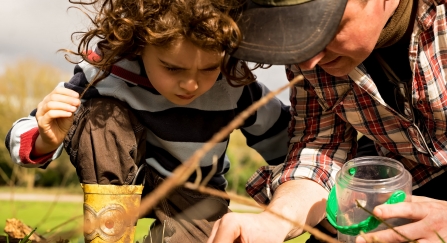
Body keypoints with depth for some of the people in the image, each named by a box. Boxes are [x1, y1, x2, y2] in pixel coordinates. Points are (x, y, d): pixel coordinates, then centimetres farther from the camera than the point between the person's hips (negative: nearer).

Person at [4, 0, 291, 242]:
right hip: (120, 179, -1)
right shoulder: (105, 69, -30)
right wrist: (47, 141, -46)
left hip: (193, 190, 1)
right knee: (102, 114, -32)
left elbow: (283, 141, -12)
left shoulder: (234, 82, -28)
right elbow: (23, 137, -23)